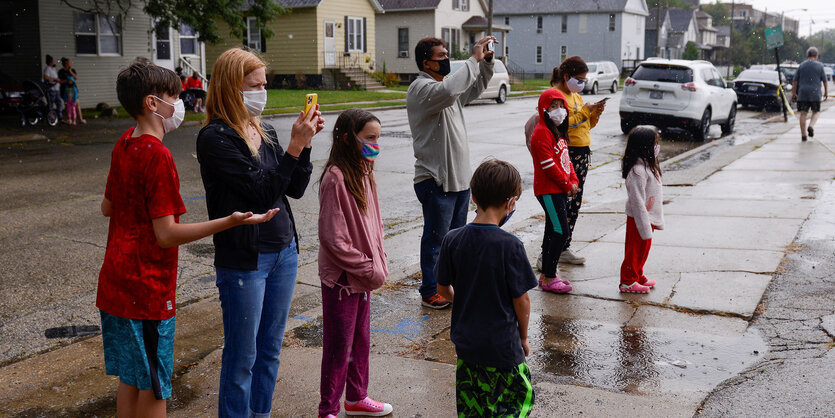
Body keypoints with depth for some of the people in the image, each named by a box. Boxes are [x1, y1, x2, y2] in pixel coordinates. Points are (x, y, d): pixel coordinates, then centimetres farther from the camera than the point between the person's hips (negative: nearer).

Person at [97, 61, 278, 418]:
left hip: (115, 282, 9)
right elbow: (166, 234, -22)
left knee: (131, 381, 19)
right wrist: (229, 222, -30)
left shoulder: (124, 144, 7)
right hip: (147, 289, -9)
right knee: (153, 387, 4)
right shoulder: (158, 155, -20)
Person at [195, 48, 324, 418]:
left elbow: (295, 189, 7)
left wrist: (305, 142, -4)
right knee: (242, 357, 4)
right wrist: (294, 146, -21)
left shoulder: (264, 132, 8)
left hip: (284, 251, 7)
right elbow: (262, 191, -20)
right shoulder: (215, 138, -14)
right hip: (244, 259, -7)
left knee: (270, 348, 17)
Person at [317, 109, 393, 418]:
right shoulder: (335, 177, -21)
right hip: (342, 278, -8)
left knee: (361, 340, 20)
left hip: (363, 276, 8)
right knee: (339, 347, 4)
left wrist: (377, 264, 3)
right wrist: (368, 268, -16)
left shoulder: (364, 173, 6)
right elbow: (333, 238, -22)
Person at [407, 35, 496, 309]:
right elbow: (449, 91, -34)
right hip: (435, 180, -9)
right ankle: (430, 292, 11)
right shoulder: (421, 88, -14)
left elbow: (476, 88, 26)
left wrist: (486, 61, 8)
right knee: (436, 237, 0)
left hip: (460, 177, 9)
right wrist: (473, 59, -27)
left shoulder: (447, 84, 15)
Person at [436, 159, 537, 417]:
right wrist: (523, 337, 4)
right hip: (502, 345, -5)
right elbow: (521, 301, -13)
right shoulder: (510, 245, -19)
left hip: (464, 341, 5)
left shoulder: (452, 240, -7)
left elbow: (443, 288, 4)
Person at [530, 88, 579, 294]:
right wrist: (567, 185, -11)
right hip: (549, 190, -10)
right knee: (561, 232, -11)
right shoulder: (542, 133, -15)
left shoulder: (559, 132, 17)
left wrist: (574, 180, 5)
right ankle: (548, 278, -4)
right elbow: (548, 165, -19)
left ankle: (545, 274, 21)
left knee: (553, 231, 13)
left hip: (560, 191, 10)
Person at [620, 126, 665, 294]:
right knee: (635, 250, 2)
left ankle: (638, 276, 35)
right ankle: (628, 282, 14)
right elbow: (637, 201, -25)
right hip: (639, 218, -9)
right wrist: (645, 226, -23)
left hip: (648, 217, 10)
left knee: (643, 249, 20)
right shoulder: (637, 171, -25)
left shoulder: (648, 166, 8)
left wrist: (656, 221, 19)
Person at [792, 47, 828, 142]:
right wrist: (826, 92, 14)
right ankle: (811, 126, -11)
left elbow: (795, 81, 5)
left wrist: (793, 93, 12)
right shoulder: (820, 66, 0)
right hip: (815, 93, -1)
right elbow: (825, 81, 3)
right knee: (816, 112, 14)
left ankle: (803, 135, 0)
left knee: (803, 113, 3)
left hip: (802, 93, 1)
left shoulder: (801, 65, 5)